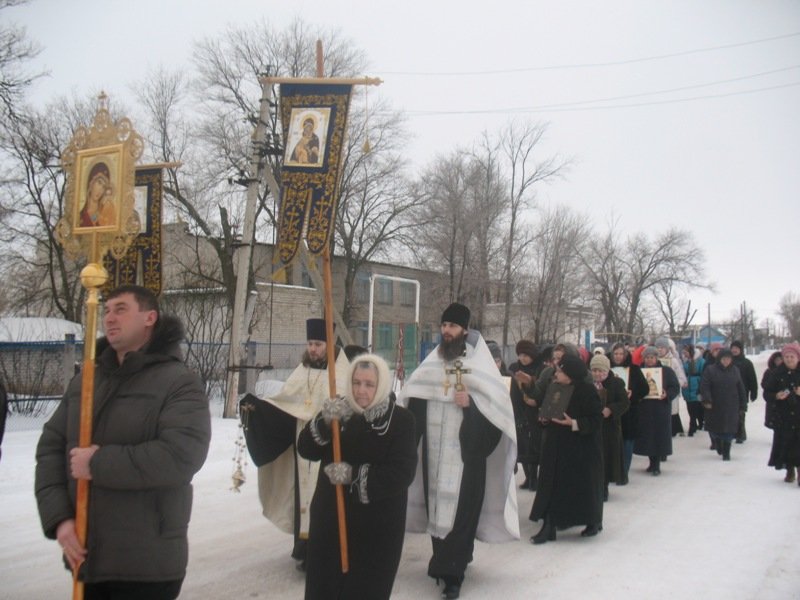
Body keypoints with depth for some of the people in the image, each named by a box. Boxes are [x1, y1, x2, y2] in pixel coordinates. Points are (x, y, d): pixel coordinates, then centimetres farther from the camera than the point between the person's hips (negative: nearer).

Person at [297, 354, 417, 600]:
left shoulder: (400, 420, -9)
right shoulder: (339, 410, 2)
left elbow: (403, 473, -17)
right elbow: (306, 449, -6)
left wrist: (354, 475, -24)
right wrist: (325, 421, -24)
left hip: (377, 527, -3)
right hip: (330, 517, 3)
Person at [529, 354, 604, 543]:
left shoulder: (588, 391, -15)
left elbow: (596, 420, -17)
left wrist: (573, 423, -26)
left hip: (581, 448, -6)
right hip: (557, 446, 6)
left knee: (583, 484, 7)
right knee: (552, 485, 2)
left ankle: (593, 522, 29)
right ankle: (548, 527, 4)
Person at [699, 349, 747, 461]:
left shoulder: (735, 371, 6)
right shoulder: (710, 370, -4)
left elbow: (741, 389, 10)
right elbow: (704, 386, -10)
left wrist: (742, 404, 7)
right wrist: (707, 400, -20)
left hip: (731, 407, 2)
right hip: (715, 406, -1)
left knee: (729, 430, -1)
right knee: (714, 428, 5)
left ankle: (726, 452, 9)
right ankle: (718, 444, 34)